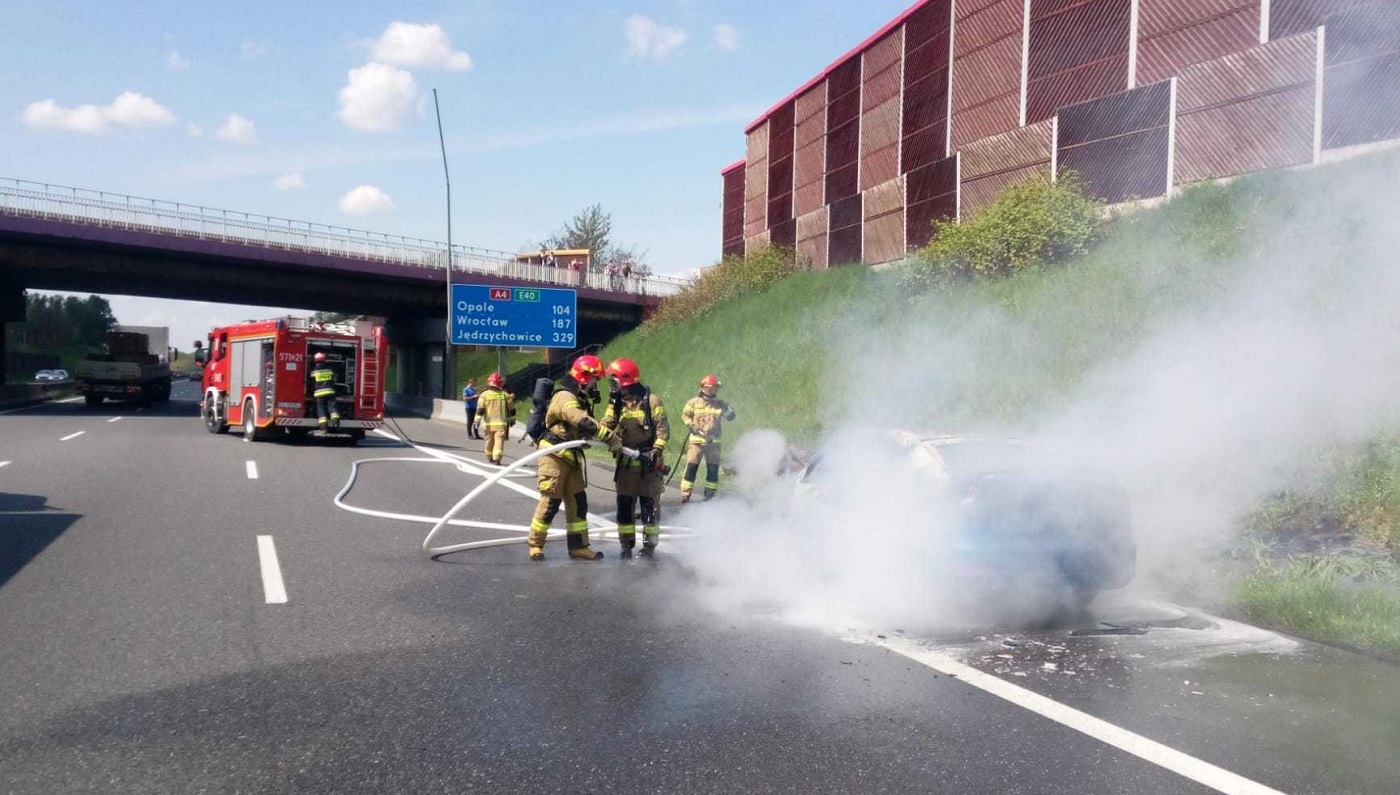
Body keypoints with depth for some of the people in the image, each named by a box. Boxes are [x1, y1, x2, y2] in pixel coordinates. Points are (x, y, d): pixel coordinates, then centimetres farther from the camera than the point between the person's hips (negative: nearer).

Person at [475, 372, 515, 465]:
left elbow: (480, 409, -6)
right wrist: (512, 419, 25)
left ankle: (490, 458, 32)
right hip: (501, 422, -2)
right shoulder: (505, 395, 2)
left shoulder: (484, 394, -1)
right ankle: (497, 458, -22)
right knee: (499, 440, -7)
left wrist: (477, 421, -5)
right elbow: (511, 409, 11)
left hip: (488, 423, 2)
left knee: (489, 440, 17)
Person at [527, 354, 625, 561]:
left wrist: (611, 439, -5)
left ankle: (578, 546, 15)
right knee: (551, 501, -5)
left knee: (578, 502, 8)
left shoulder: (580, 399, 15)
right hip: (554, 456, -9)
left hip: (571, 457, 9)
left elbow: (587, 426, 10)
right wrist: (610, 437, -33)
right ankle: (535, 544, 10)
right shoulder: (565, 397, -18)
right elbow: (584, 423, -31)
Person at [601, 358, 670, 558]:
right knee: (624, 504, 6)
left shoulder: (651, 400, -9)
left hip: (649, 462, -5)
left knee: (649, 504, 3)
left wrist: (656, 451, -20)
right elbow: (606, 426, -3)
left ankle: (649, 544, 14)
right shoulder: (616, 403, 6)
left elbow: (663, 430, -11)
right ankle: (626, 544, 17)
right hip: (626, 462, 5)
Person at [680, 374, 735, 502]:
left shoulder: (720, 404, 7)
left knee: (713, 469, 2)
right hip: (696, 440, -2)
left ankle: (710, 494, 14)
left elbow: (731, 417, 6)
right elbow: (685, 415, 8)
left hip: (713, 441, 2)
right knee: (691, 466, -6)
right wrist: (691, 425, -9)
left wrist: (728, 410, -15)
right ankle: (685, 494, -1)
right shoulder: (694, 402, 4)